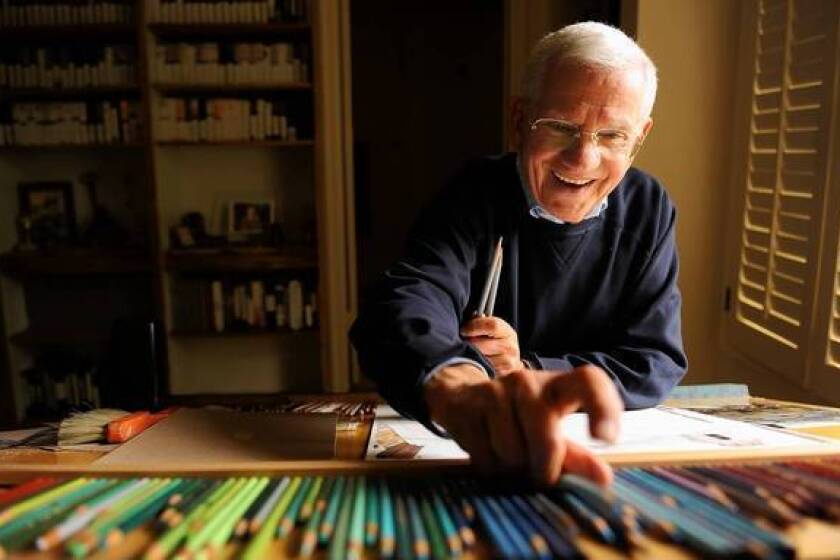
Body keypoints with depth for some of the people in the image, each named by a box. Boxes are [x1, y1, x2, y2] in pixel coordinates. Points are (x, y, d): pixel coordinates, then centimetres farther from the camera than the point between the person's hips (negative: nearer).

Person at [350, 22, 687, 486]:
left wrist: (528, 371, -20)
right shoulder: (474, 196, -12)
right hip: (462, 449, -3)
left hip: (606, 455, 4)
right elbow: (404, 307, -32)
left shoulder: (648, 209, -2)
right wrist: (461, 386, -55)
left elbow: (657, 361, -4)